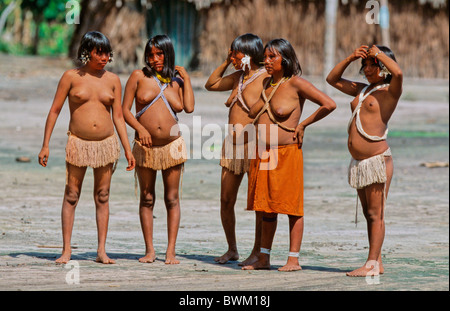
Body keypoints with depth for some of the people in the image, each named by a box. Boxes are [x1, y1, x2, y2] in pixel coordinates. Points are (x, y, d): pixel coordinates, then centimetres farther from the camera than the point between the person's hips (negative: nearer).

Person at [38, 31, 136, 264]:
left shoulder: (112, 80, 5)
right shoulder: (71, 77, -1)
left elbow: (118, 116, 8)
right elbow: (55, 110, 1)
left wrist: (127, 149, 4)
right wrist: (45, 145, -2)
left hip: (106, 144, 2)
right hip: (78, 144, -2)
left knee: (102, 197, 5)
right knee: (71, 196, -1)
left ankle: (102, 251, 8)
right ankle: (66, 250, 4)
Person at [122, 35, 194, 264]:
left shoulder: (176, 82, 8)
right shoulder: (139, 77, 3)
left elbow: (189, 107, -8)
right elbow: (125, 110, -1)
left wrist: (186, 78, -1)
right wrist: (140, 129, -16)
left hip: (172, 146, 1)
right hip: (146, 146, -1)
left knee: (172, 198, 1)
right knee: (147, 198, 5)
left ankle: (171, 251, 5)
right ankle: (149, 250, 12)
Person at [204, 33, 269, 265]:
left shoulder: (265, 78, -10)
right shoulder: (238, 77, 14)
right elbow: (211, 85, 27)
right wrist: (226, 62, 16)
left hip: (254, 146, -8)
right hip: (232, 146, 8)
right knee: (226, 200, 8)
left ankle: (257, 253, 5)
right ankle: (232, 250, 21)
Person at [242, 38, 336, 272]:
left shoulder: (296, 84, -7)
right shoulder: (266, 83, 13)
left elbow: (329, 104, -12)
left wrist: (303, 124, -7)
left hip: (286, 154, -7)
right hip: (263, 154, 7)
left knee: (292, 207, -2)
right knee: (266, 208, 11)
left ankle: (293, 259, 2)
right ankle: (263, 258, 17)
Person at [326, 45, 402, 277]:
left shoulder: (390, 91, -5)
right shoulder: (362, 90, 17)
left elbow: (398, 73, -28)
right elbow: (332, 79, 26)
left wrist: (378, 53, -13)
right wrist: (350, 58, 11)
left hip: (378, 160, -8)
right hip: (359, 163, 8)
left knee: (376, 214, -6)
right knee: (368, 214, 10)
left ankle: (372, 264, -5)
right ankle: (376, 262, 15)